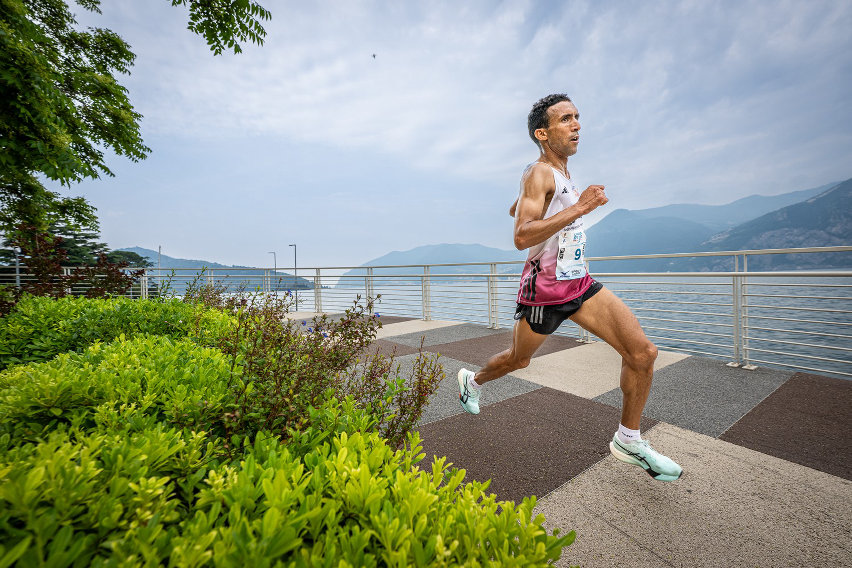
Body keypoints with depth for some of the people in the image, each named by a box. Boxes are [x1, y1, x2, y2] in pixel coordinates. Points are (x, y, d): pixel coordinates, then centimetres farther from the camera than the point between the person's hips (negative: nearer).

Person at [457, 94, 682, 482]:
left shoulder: (560, 174, 13)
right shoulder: (539, 173, -15)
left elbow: (514, 210, 26)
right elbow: (521, 238, -31)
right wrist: (578, 208, -32)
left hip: (580, 284, 8)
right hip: (543, 290, -8)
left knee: (643, 352, -2)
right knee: (518, 360, 13)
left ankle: (628, 440, 17)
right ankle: (472, 380, 45)